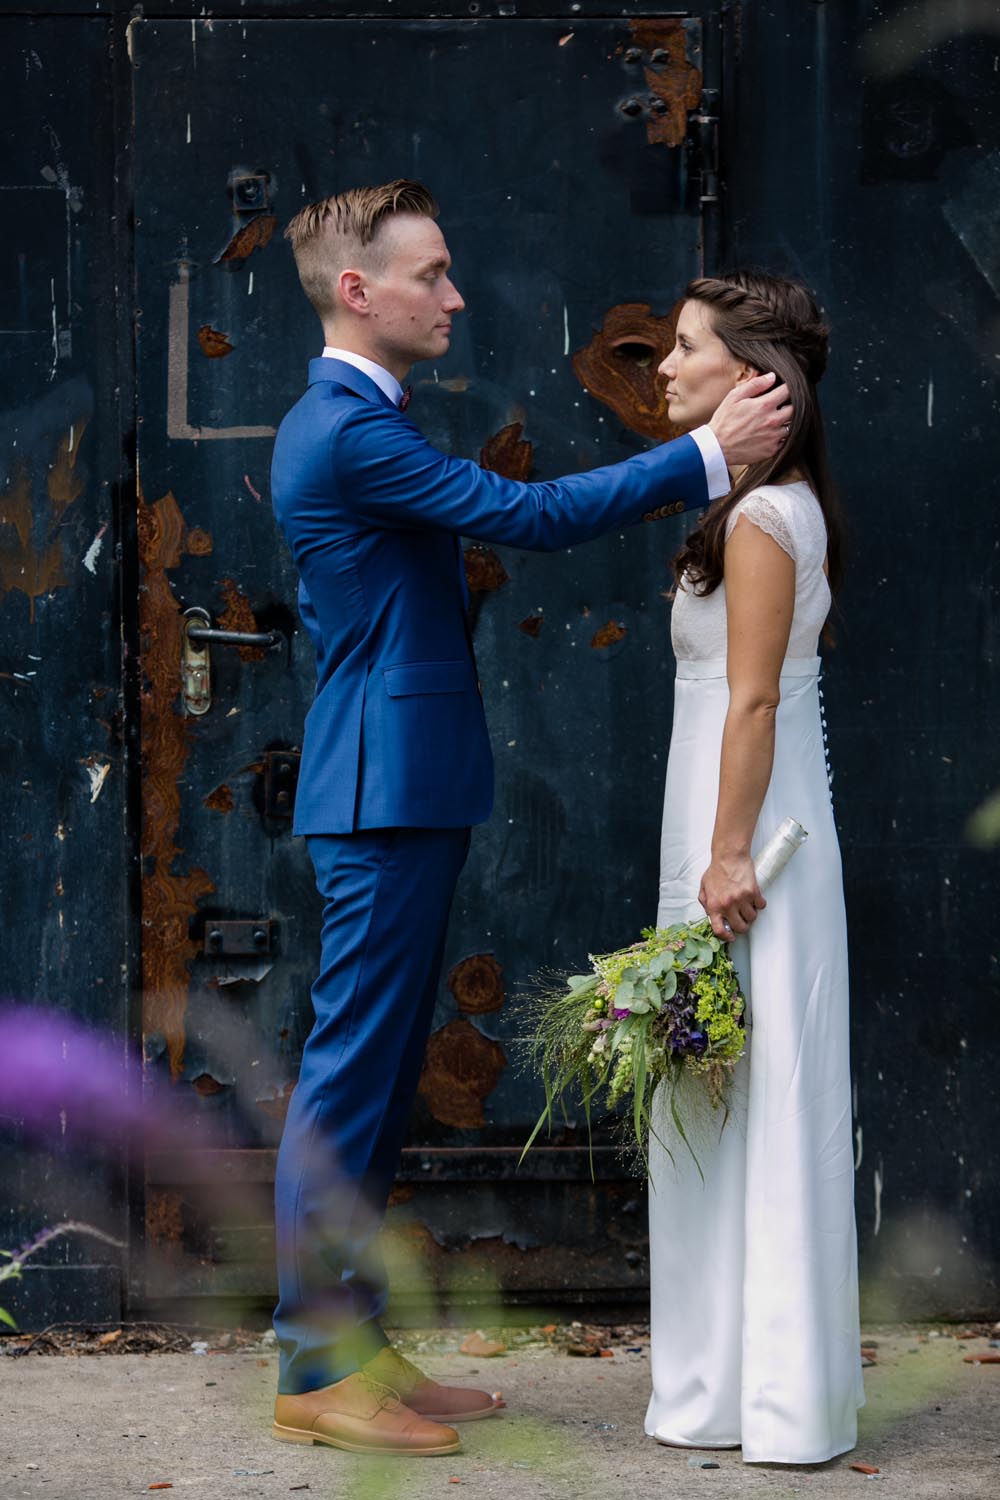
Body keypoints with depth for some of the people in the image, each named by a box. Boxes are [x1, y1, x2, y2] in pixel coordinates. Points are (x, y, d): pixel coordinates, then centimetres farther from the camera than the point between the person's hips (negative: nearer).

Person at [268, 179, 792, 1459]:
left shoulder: (352, 423, 18)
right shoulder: (347, 432, -16)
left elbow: (500, 517, 21)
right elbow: (523, 513, -19)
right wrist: (705, 453, -14)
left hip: (398, 788, 11)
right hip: (387, 790, -11)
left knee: (377, 1076, 13)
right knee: (350, 1076, -6)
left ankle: (356, 1347, 19)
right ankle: (316, 1376, 0)